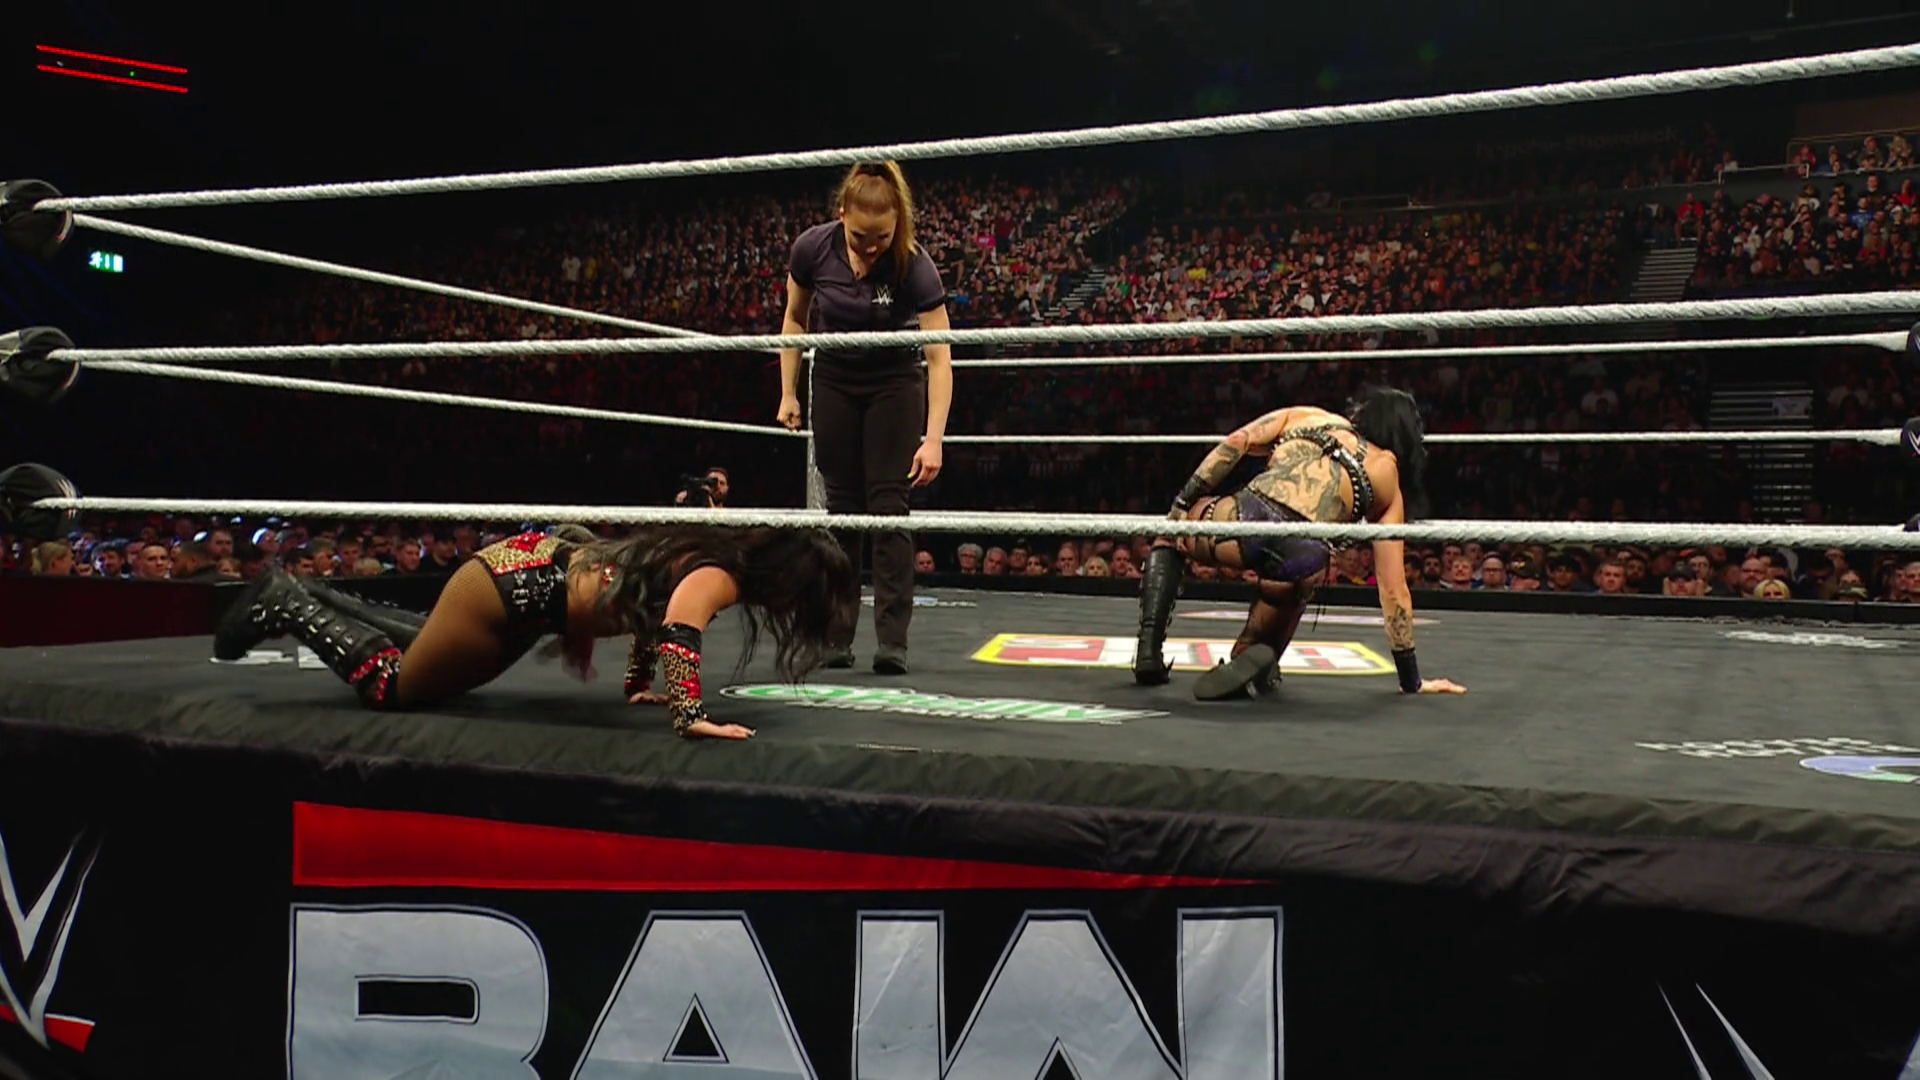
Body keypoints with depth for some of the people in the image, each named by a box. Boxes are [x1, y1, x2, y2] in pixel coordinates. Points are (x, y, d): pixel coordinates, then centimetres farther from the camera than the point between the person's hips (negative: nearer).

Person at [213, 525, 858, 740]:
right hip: (517, 586, -10)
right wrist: (689, 717, -51)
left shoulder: (723, 554, 5)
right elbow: (678, 630, -45)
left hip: (545, 560, 10)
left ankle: (314, 601, 41)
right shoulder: (720, 578, -22)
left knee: (426, 654, 33)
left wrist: (639, 685, 22)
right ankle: (289, 606, 16)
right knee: (393, 687, 5)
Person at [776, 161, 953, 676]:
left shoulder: (914, 265, -27)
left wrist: (933, 438, -37)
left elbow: (940, 357, -29)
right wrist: (788, 393, -1)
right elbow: (795, 319, -1)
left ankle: (892, 639, -7)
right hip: (834, 382, 2)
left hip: (895, 385, -2)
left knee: (889, 506, -8)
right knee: (841, 506, 2)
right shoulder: (813, 248, -19)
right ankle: (837, 635, 6)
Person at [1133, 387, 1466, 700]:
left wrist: (1183, 504, 15)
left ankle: (1150, 652, 17)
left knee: (1169, 533, 35)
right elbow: (1393, 590, 24)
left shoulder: (1307, 415, 30)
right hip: (1303, 557, 0)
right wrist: (1411, 681, 30)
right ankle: (1251, 658, -6)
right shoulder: (1388, 474, 27)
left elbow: (1237, 442, 12)